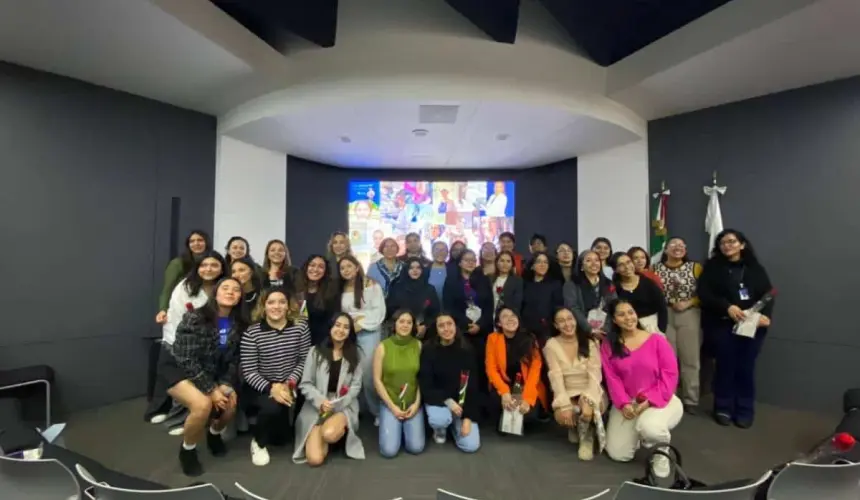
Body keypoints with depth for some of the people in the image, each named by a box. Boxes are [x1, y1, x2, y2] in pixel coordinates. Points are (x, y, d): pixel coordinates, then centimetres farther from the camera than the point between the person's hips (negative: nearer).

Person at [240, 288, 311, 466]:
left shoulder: (301, 326, -7)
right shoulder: (252, 333, -12)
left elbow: (304, 361, -5)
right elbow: (249, 372, -13)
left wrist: (289, 383, -17)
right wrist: (271, 388, -25)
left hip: (290, 386, 2)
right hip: (260, 388, -2)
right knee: (272, 407, -32)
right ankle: (258, 442, 2)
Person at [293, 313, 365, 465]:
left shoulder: (355, 353, 4)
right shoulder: (316, 351, 1)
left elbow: (356, 386, 1)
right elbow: (305, 384, 0)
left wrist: (337, 404, -13)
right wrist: (320, 401, -17)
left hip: (344, 406, 0)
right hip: (316, 407, 0)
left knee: (330, 434, -34)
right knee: (315, 459, -17)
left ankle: (341, 429, 4)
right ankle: (317, 436, 18)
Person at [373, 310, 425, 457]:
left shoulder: (418, 345, -3)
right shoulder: (383, 347, -7)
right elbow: (377, 380, -5)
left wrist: (416, 403, -7)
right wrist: (392, 406, -9)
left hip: (413, 403, 1)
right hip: (389, 403, -1)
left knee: (416, 447, -10)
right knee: (389, 450, -11)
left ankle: (407, 427, 21)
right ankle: (394, 428, 21)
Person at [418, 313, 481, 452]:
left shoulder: (466, 350, -9)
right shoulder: (428, 350, -14)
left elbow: (472, 385, -7)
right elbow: (425, 385, -12)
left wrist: (468, 417, -12)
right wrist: (447, 401, -23)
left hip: (462, 401, 2)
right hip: (437, 399, -1)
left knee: (471, 446, -11)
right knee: (440, 419, -35)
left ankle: (455, 424, 23)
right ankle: (440, 429, 6)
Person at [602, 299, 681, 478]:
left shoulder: (656, 340, -7)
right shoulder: (608, 346, 0)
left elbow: (670, 374, -9)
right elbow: (612, 378, -3)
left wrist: (649, 401, -17)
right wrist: (623, 403, -18)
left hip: (659, 400, -2)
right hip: (627, 403, 3)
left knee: (649, 427, -36)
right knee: (618, 454, -3)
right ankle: (636, 433, 31)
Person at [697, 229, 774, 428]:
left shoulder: (755, 268, 10)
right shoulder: (712, 266, 3)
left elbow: (768, 295, 2)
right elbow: (703, 293, -6)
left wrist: (766, 315, -15)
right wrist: (727, 307, -19)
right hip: (722, 325, -1)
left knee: (746, 367, 4)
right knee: (725, 365, 2)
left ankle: (745, 411, 18)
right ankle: (723, 408, 17)